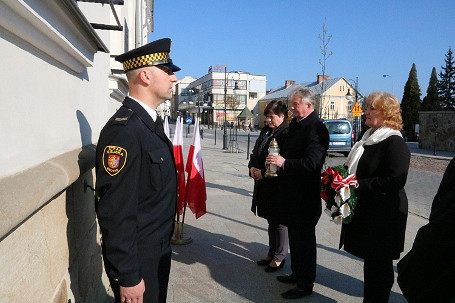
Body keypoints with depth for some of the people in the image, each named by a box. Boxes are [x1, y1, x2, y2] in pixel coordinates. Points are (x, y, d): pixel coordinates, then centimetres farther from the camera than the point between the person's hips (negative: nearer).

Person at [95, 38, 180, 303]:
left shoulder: (152, 122, 5)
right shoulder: (124, 129, -25)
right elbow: (115, 211, -26)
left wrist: (164, 244, 16)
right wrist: (127, 276, -21)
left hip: (159, 249, 9)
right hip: (137, 258, -9)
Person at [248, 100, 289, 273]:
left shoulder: (287, 134, -17)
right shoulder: (265, 131, 9)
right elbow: (255, 153, 16)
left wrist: (263, 173, -18)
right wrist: (252, 167, -2)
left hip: (279, 186, -8)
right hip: (264, 184, 8)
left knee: (279, 222, 6)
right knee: (271, 220, 20)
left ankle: (279, 257, 22)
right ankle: (271, 253, 34)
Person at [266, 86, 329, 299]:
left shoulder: (316, 128, -19)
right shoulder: (295, 124, 10)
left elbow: (311, 162, -27)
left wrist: (284, 163, -22)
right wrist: (278, 159, 4)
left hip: (305, 196, -9)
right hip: (292, 192, 10)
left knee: (304, 239, 4)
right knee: (294, 236, 21)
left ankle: (305, 284, 20)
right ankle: (297, 274, 39)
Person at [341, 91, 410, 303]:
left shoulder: (394, 143, -15)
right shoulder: (368, 138, 12)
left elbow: (394, 181, -24)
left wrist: (358, 185, -24)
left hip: (383, 216, -8)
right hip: (365, 213, 8)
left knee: (380, 263, 6)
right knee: (369, 260, 18)